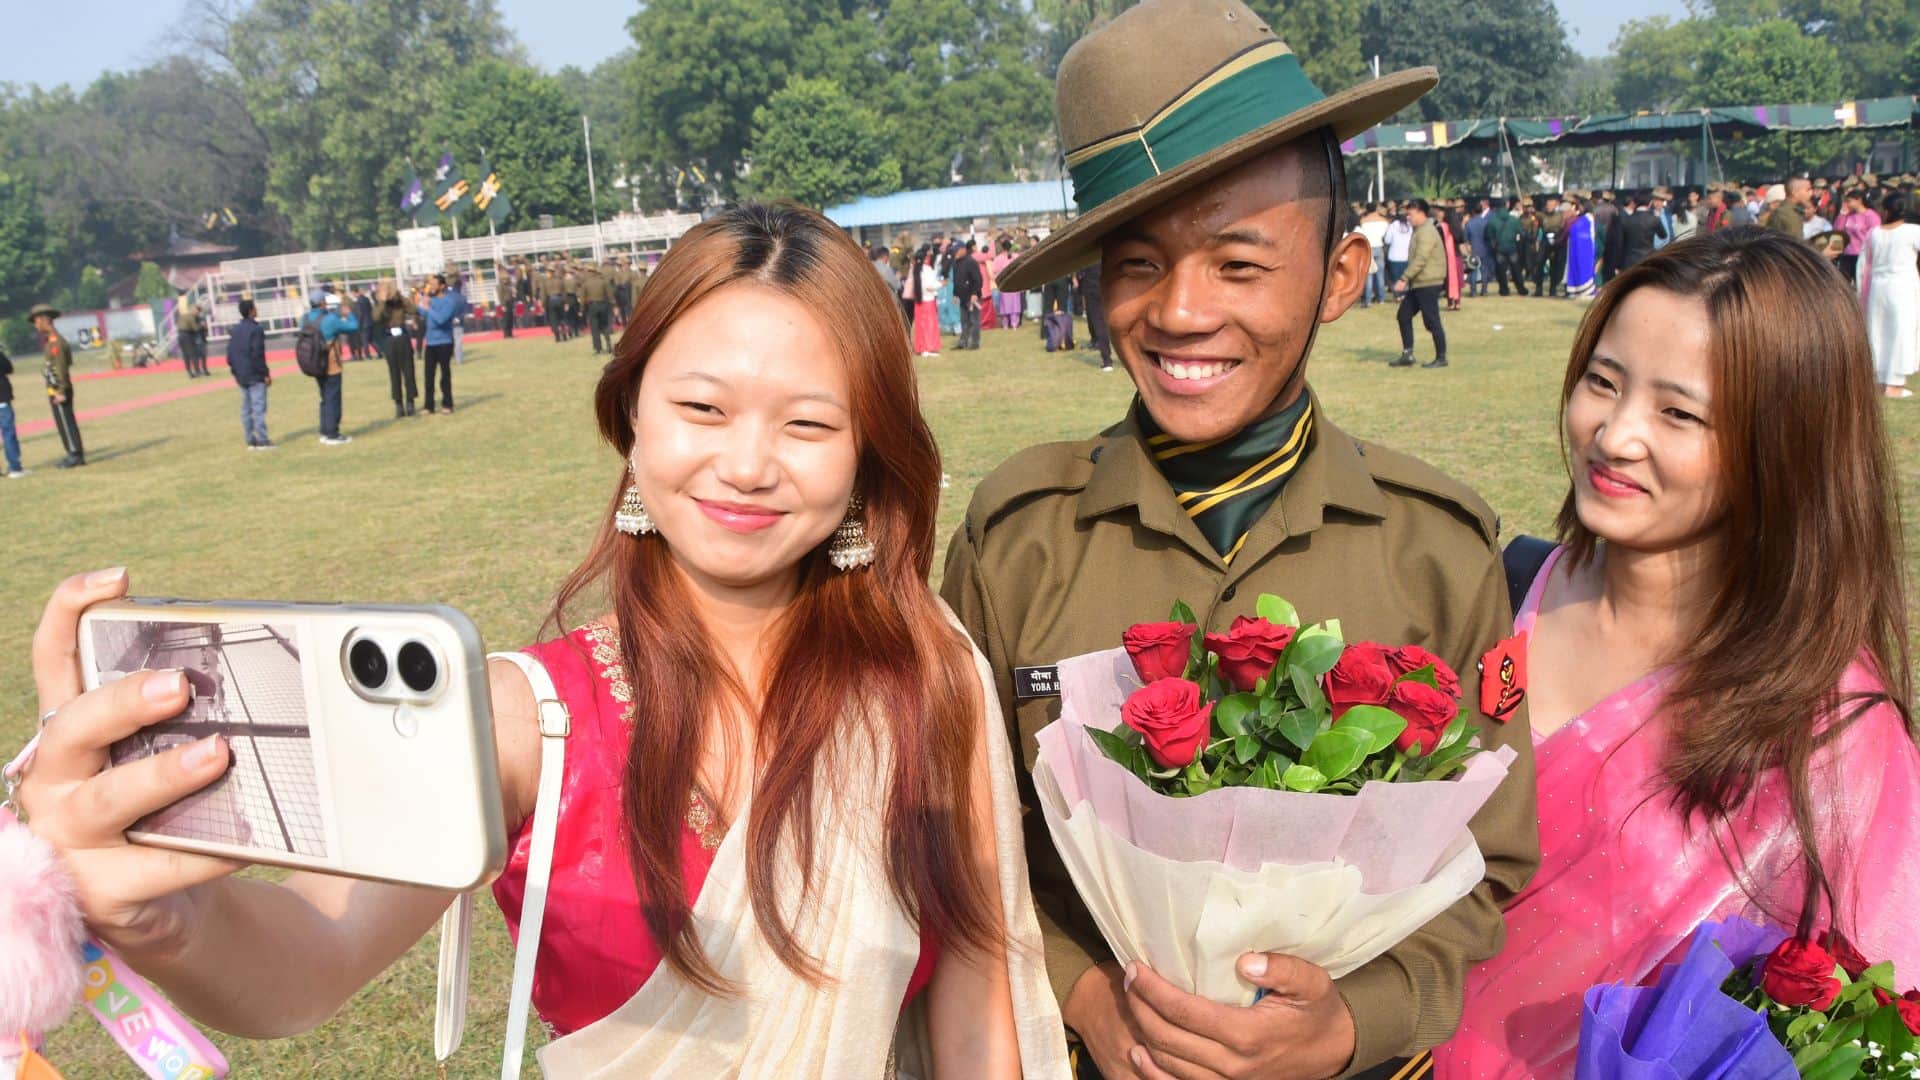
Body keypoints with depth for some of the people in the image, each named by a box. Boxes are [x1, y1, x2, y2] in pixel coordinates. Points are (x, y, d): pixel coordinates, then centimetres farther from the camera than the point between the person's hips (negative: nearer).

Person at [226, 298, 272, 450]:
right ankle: (262, 440, -8)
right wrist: (266, 374, -12)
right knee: (259, 408, -7)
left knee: (246, 409, 9)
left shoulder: (234, 330, 12)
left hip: (241, 376, 8)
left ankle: (251, 440, 12)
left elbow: (230, 354, 13)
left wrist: (234, 372, 20)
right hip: (255, 376, -8)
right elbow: (258, 355, -16)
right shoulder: (255, 329, -12)